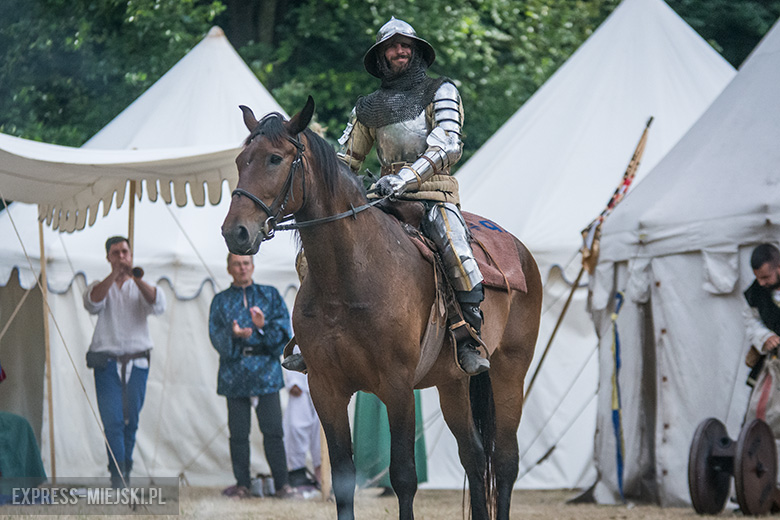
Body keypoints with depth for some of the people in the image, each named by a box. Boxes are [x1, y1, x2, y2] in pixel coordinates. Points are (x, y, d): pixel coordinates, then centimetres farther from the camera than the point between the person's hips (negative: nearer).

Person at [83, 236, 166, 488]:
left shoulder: (141, 288, 10)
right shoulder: (100, 286, 9)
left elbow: (158, 304, -11)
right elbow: (92, 303, -14)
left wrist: (136, 279, -25)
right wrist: (114, 276, -25)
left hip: (137, 363, 1)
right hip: (107, 361, -1)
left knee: (131, 420, 4)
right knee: (112, 420, -12)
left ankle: (124, 471, 18)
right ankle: (118, 475, -14)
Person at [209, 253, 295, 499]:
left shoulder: (270, 295, 13)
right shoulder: (221, 301, 13)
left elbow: (284, 328, 2)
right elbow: (216, 335, 1)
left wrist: (264, 326, -17)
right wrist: (233, 334, -20)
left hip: (266, 370, -1)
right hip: (235, 374, 1)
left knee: (273, 430, -6)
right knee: (239, 431, 0)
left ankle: (282, 483, -2)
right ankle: (242, 483, 8)